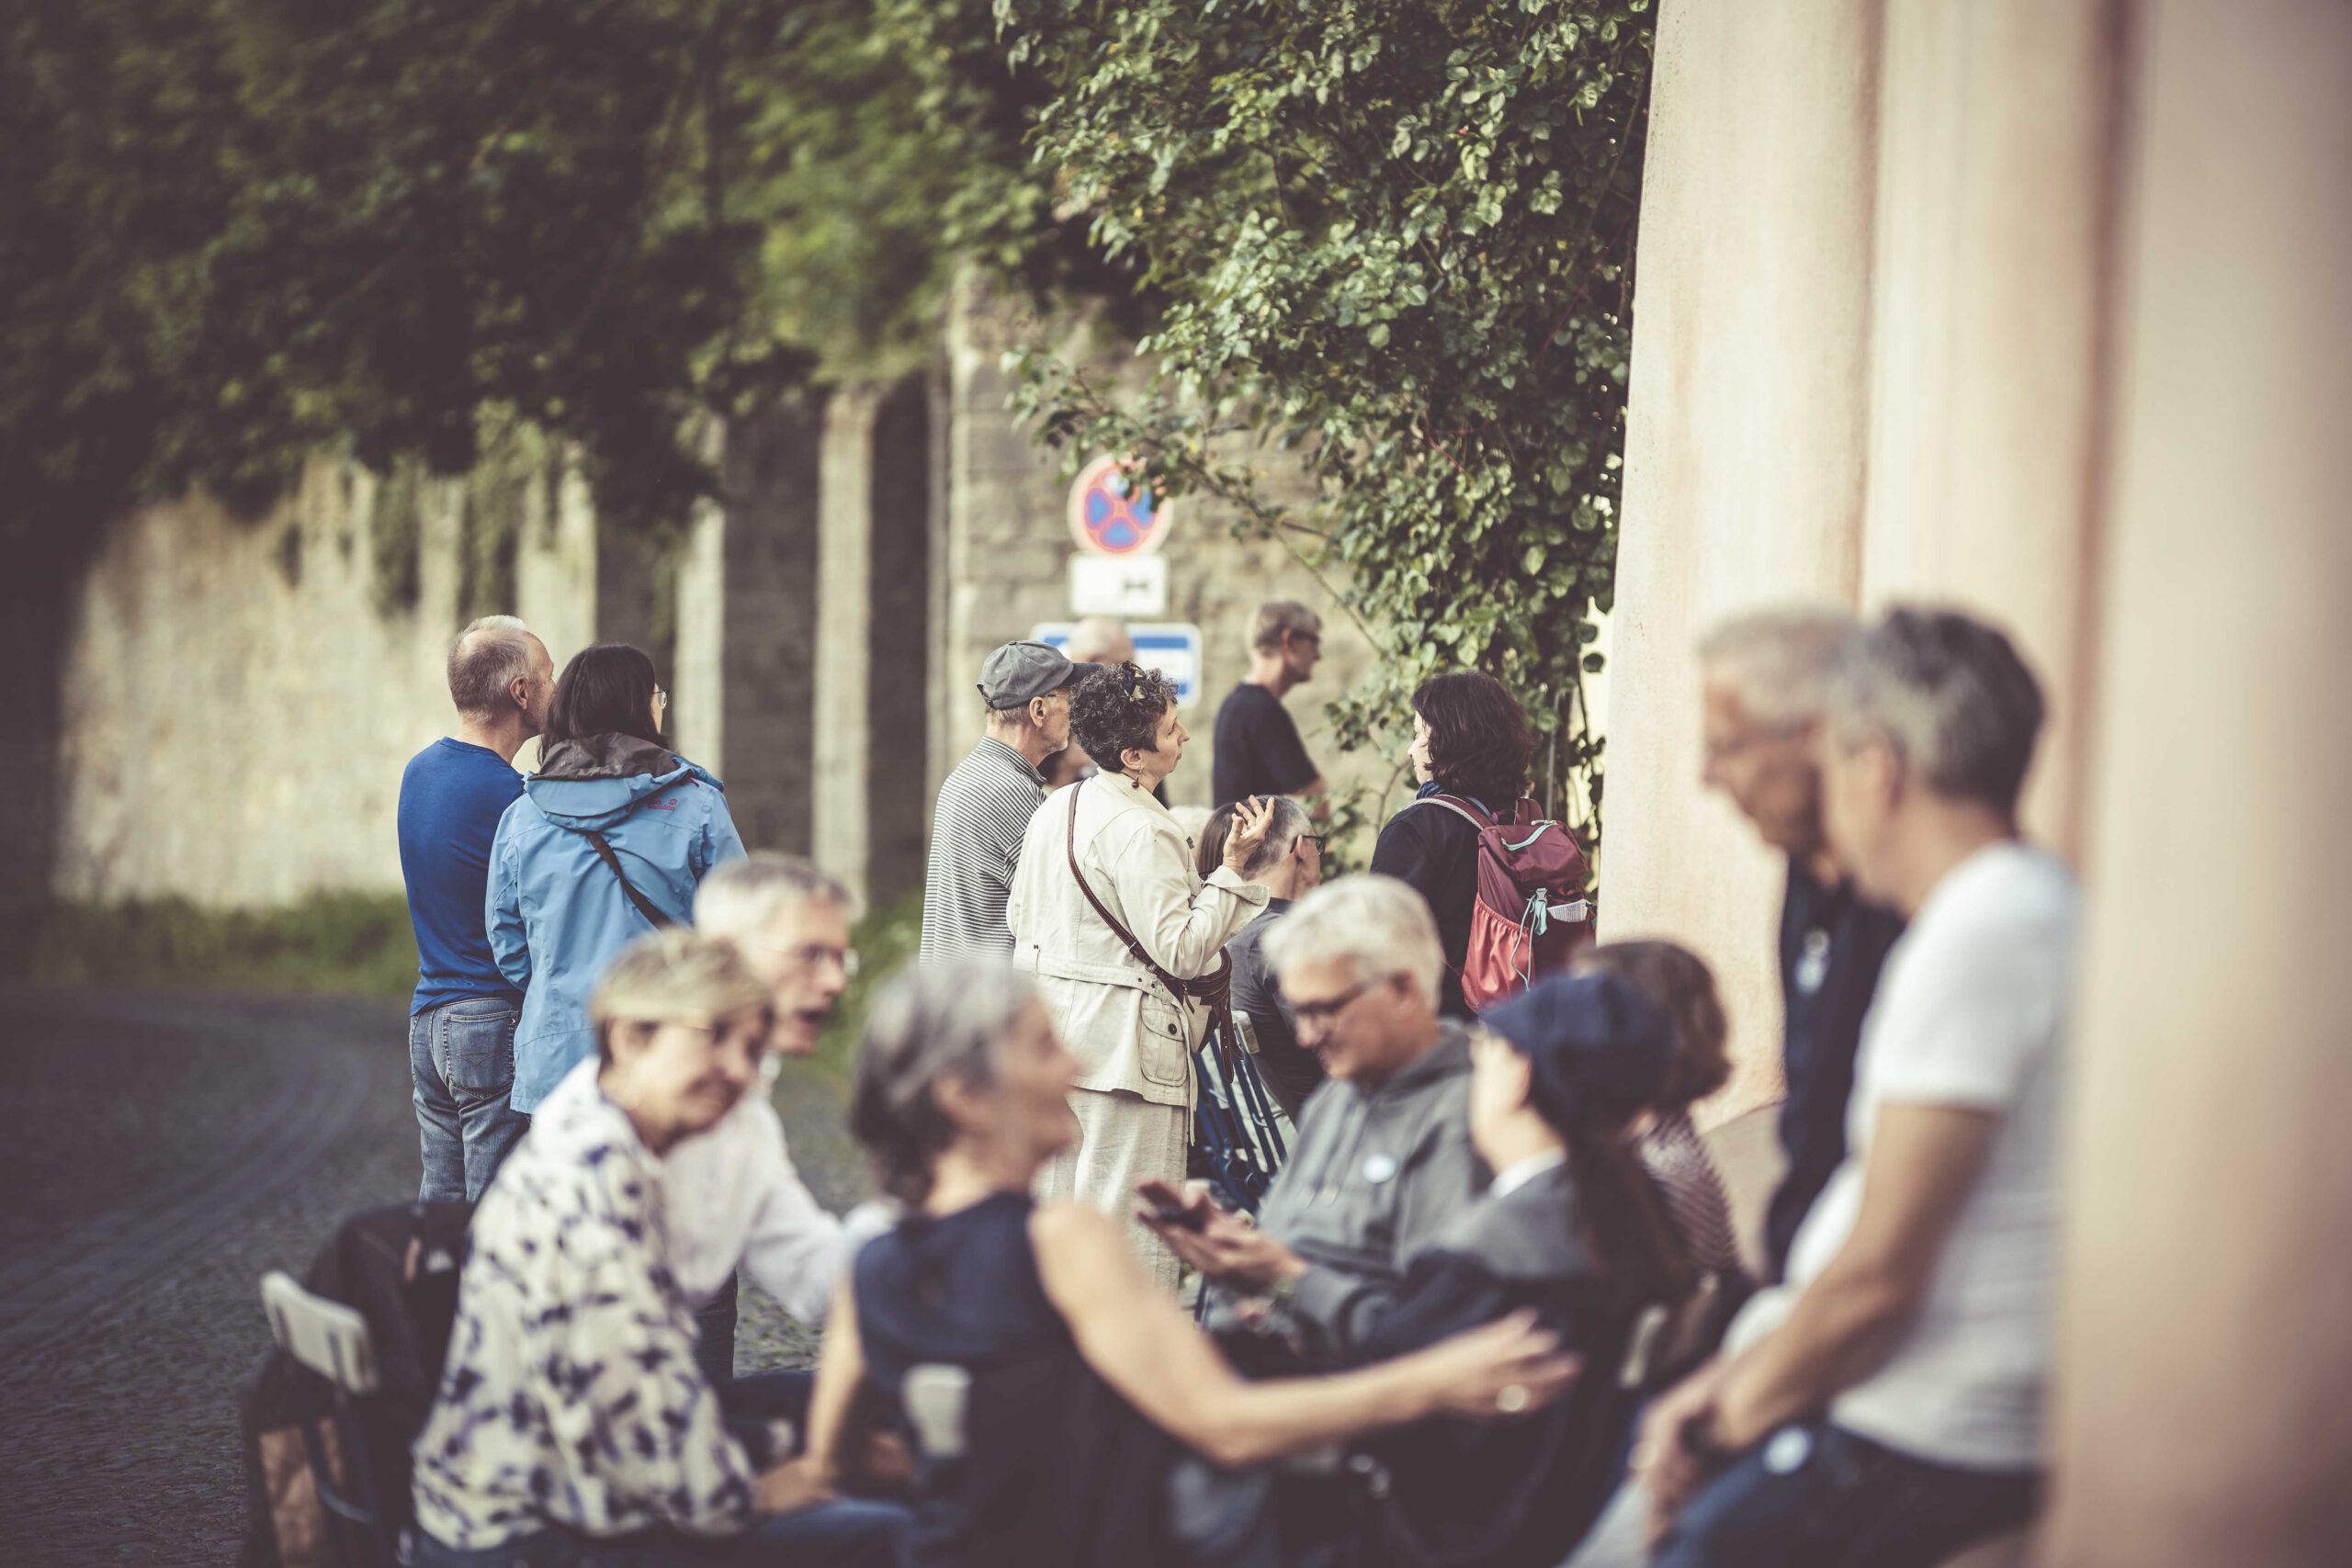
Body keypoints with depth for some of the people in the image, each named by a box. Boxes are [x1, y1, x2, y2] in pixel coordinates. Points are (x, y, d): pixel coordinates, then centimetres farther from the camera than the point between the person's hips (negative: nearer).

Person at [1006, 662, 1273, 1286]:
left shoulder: (1054, 810, 8)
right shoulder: (1141, 831, -19)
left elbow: (1020, 918, 15)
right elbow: (1182, 950, -19)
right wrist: (1233, 867, -19)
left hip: (1054, 1030, 9)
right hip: (1123, 1043, -9)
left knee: (1054, 1213, 14)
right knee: (1129, 1218, -4)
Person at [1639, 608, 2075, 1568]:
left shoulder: (1979, 939, -19)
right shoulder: (2033, 908, 14)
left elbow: (1876, 1274, -20)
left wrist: (1740, 1412, -5)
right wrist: (1737, 1373, 9)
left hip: (1907, 1453, -10)